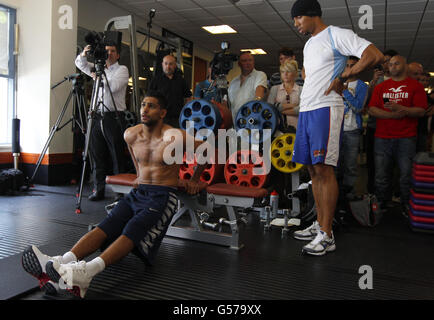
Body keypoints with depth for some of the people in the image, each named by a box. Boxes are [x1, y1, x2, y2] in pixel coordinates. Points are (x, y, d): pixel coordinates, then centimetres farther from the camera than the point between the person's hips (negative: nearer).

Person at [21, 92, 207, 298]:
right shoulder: (131, 135, 7)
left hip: (163, 196, -5)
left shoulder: (174, 137, -12)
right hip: (138, 192, 6)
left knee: (133, 230, -31)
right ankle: (62, 262, -41)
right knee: (106, 226, -21)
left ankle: (87, 272, -51)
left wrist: (194, 180, 8)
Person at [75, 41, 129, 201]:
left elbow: (113, 87, -12)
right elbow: (80, 64, 22)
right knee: (97, 155, 7)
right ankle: (98, 189, 15)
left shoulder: (122, 69, 3)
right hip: (97, 117, 6)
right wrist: (84, 54, 3)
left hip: (114, 117, -5)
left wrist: (99, 78, -4)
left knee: (117, 156, -4)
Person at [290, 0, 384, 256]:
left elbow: (376, 55, -12)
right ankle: (319, 225, 15)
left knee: (324, 168, -13)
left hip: (326, 108, -8)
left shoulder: (337, 35, -2)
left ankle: (327, 236, -8)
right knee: (313, 169, 7)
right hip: (306, 110, 9)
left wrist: (342, 77, -12)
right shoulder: (308, 45, 23)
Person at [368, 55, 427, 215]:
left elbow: (421, 111, -3)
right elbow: (372, 109, 4)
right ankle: (381, 205, 18)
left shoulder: (416, 86, 7)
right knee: (381, 175, 4)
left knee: (407, 175, -2)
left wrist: (400, 108, -19)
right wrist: (392, 115, -12)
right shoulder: (380, 87, 15)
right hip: (382, 137, 2)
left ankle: (407, 206, 13)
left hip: (406, 138, -2)